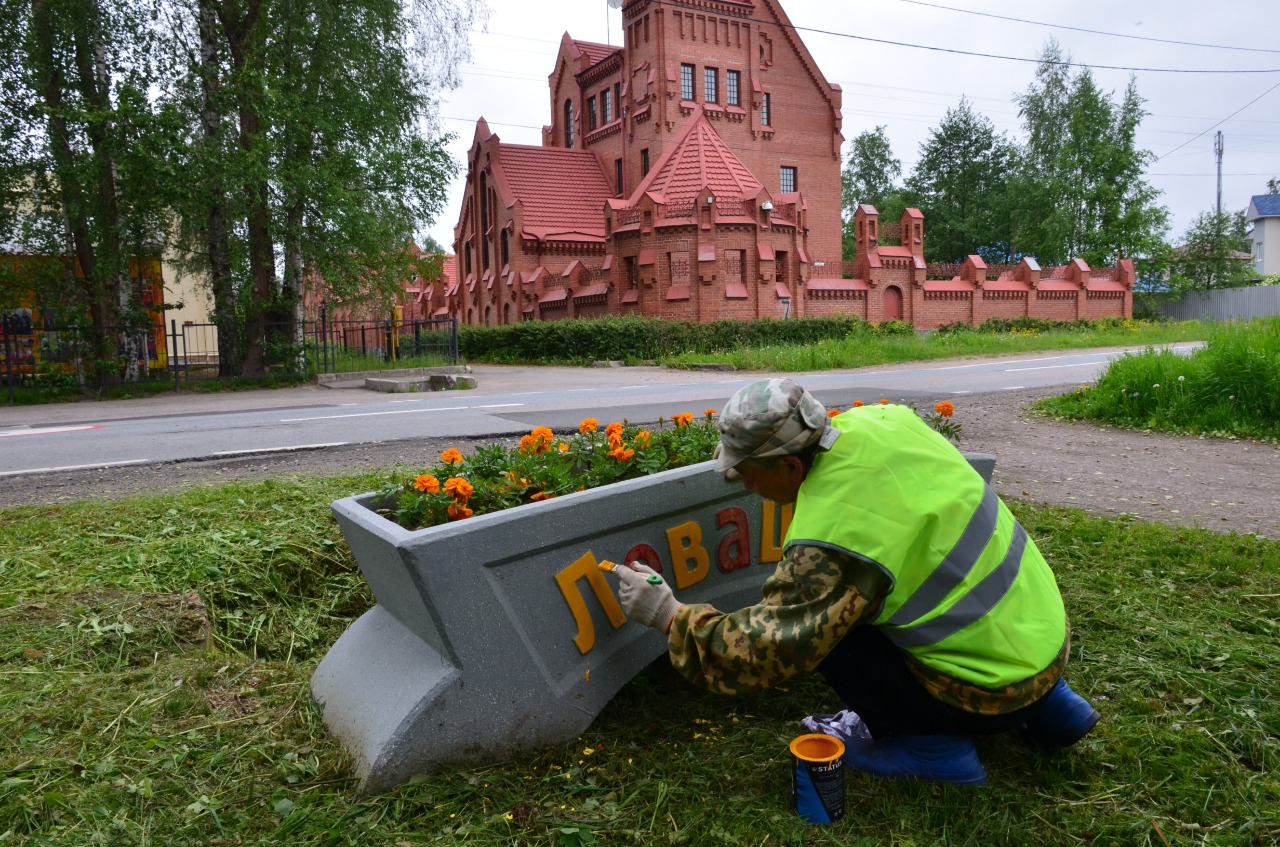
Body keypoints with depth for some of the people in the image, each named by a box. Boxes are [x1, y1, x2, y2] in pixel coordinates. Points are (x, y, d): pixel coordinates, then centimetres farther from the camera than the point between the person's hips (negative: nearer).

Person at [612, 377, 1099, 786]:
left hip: (996, 685, -8)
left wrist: (670, 616, -11)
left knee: (824, 627, -10)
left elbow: (769, 650, -21)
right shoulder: (882, 420, -7)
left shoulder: (832, 536, -27)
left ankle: (929, 744, 4)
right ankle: (1046, 704, 26)